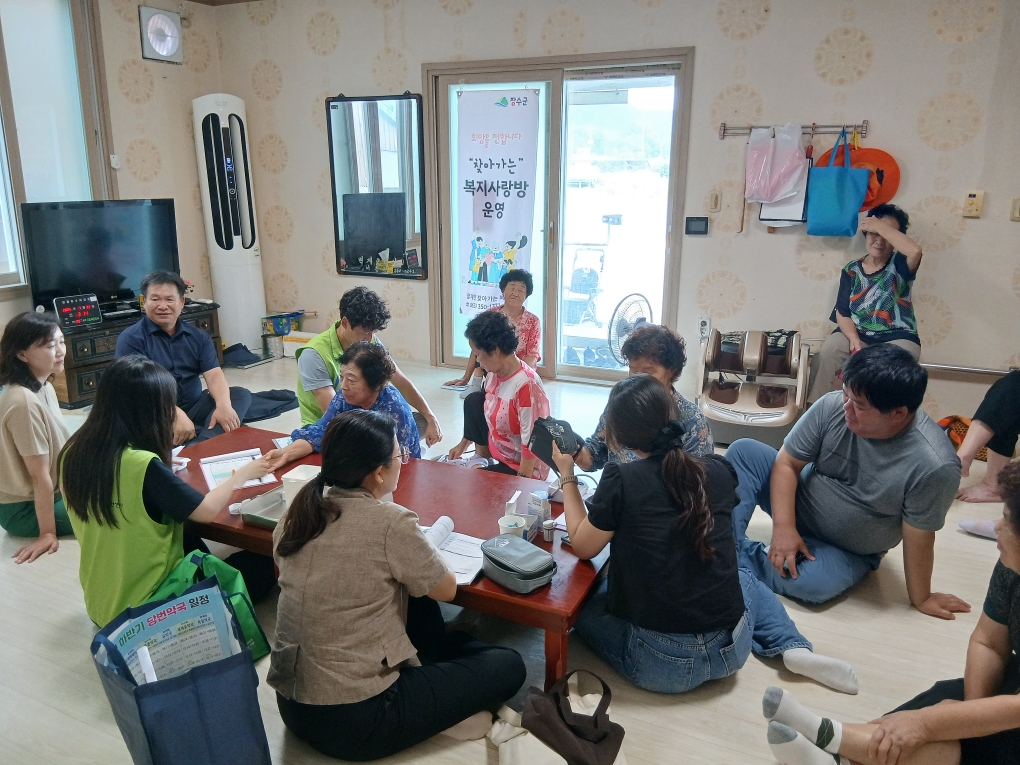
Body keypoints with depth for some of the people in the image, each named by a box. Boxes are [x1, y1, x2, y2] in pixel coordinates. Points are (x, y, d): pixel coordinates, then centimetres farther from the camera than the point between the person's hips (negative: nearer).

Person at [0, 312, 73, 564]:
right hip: (26, 509, -9)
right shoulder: (24, 402, -26)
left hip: (54, 493, 9)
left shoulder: (45, 388, 2)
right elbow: (39, 475, -23)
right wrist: (47, 533, -18)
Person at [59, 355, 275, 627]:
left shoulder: (73, 451, -7)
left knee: (189, 540, 29)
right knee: (261, 565, 8)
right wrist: (242, 474, -2)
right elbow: (206, 511, -17)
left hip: (100, 603, 7)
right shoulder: (143, 464, -28)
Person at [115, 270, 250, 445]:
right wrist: (175, 415, -32)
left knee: (241, 394, -16)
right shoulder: (131, 338, -4)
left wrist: (223, 405, -27)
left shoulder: (198, 337, 10)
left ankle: (200, 446, -42)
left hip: (194, 407, 5)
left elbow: (214, 374, -3)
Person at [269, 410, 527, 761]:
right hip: (354, 720, -7)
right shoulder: (390, 523, -22)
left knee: (418, 601, 22)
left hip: (291, 705, 8)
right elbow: (447, 589, -5)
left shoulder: (301, 510, -3)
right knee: (508, 665, 5)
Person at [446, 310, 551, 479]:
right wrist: (463, 444, 18)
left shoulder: (526, 386, -32)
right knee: (473, 401, 10)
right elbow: (490, 410, 13)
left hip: (521, 467, -9)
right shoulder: (495, 373, -5)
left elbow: (530, 444, -29)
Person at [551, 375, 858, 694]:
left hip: (658, 665, -4)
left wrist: (568, 477, 8)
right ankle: (794, 648, 15)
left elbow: (583, 546, -1)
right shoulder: (718, 470, -2)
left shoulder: (620, 480, -14)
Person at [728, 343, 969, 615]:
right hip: (798, 506, 3)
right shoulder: (832, 406, -21)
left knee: (812, 583, -34)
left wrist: (921, 598, -6)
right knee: (743, 451, -17)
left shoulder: (933, 465, -30)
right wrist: (783, 527, -22)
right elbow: (787, 464, -13)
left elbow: (918, 539, -19)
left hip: (849, 551, -3)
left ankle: (738, 556, -10)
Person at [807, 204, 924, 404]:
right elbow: (842, 312, 2)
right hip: (857, 335, 2)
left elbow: (915, 251, -25)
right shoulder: (851, 270, 8)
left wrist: (880, 225, -15)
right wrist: (854, 339, -18)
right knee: (826, 352, -27)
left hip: (897, 338, -2)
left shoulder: (899, 266, 2)